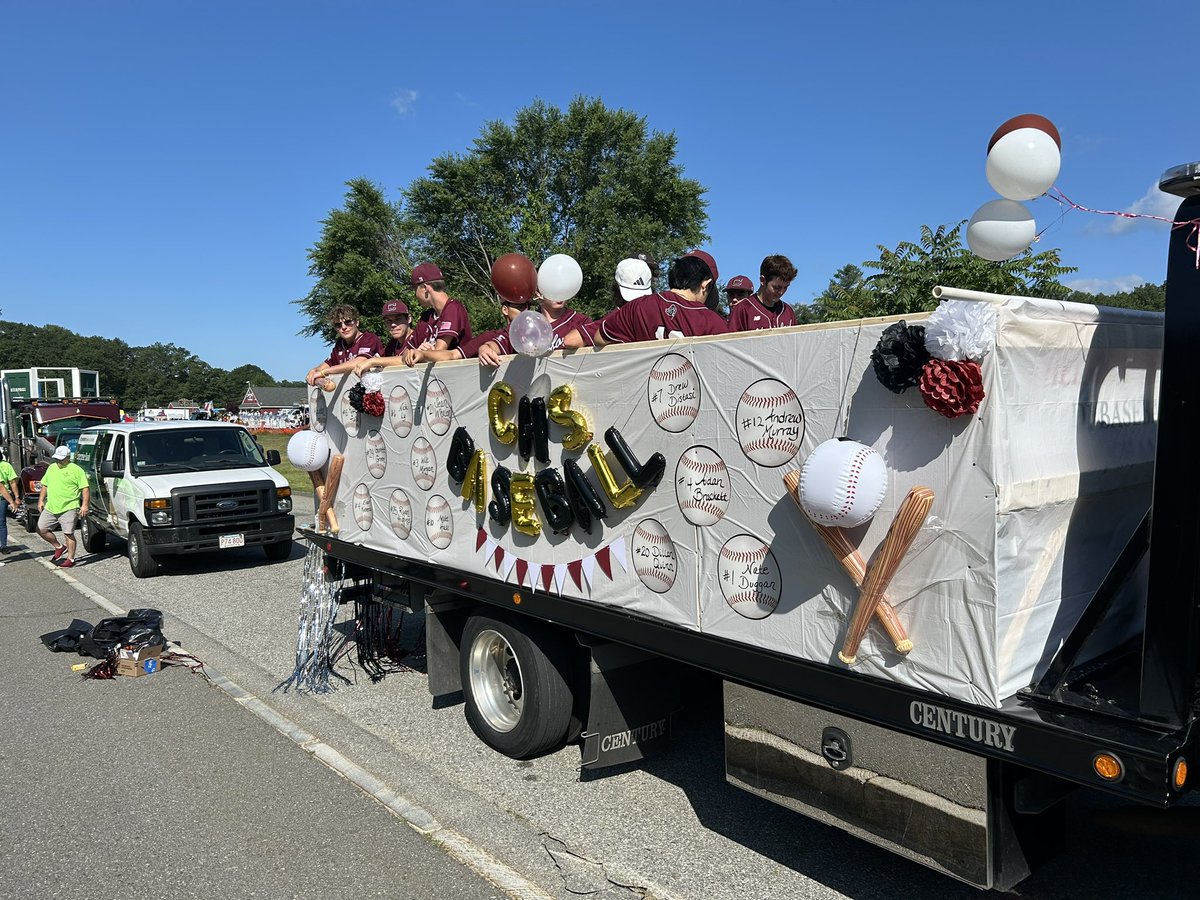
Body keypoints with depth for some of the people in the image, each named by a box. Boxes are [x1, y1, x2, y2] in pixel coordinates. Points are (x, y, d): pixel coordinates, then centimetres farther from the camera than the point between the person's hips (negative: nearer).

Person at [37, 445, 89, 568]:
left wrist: (84, 505, -17)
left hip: (68, 508, -7)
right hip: (50, 507, 7)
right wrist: (41, 500, 16)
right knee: (41, 529, 7)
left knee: (68, 534, -4)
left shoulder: (76, 470, -7)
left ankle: (70, 559, 5)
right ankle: (59, 547, 24)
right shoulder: (51, 468, 14)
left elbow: (85, 488, -10)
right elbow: (45, 485, 23)